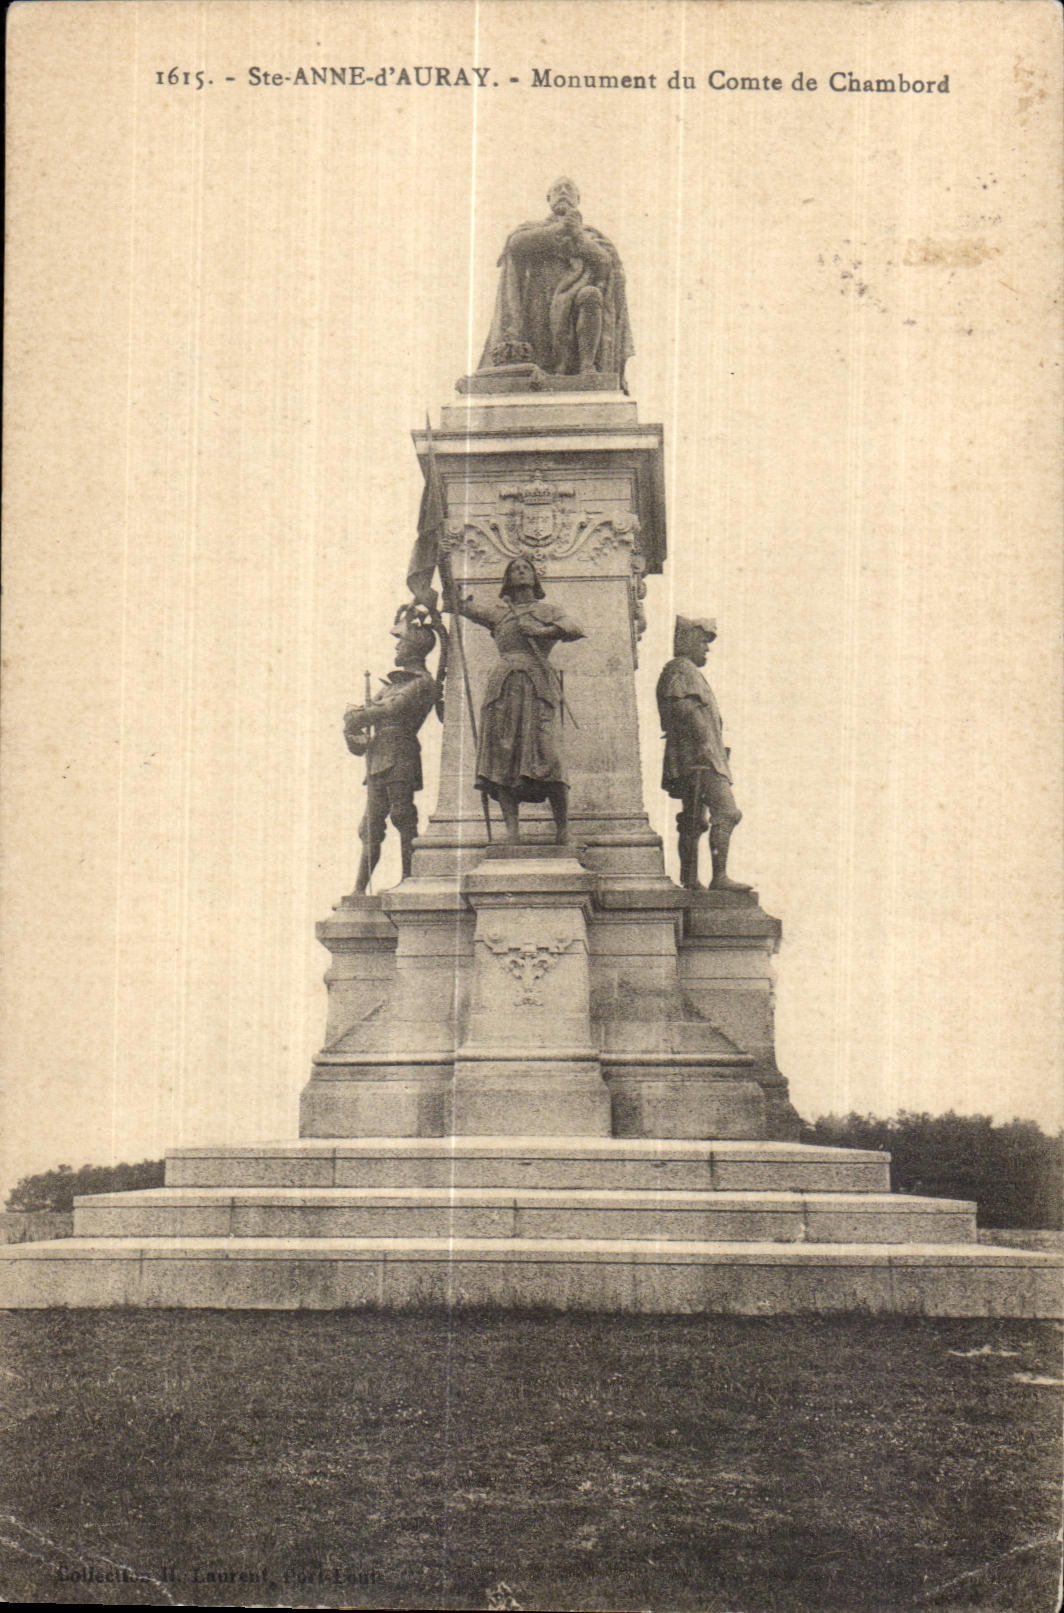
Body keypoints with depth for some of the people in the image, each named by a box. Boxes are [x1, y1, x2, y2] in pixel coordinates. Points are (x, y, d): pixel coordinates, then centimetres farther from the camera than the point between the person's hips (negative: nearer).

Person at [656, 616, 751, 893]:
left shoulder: (689, 671, 26)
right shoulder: (680, 669, -7)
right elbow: (680, 706, -21)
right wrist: (703, 741, -26)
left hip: (694, 760, 11)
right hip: (699, 758, -11)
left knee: (695, 819, 11)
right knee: (725, 811, -17)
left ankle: (689, 880, 12)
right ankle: (720, 877, -23)